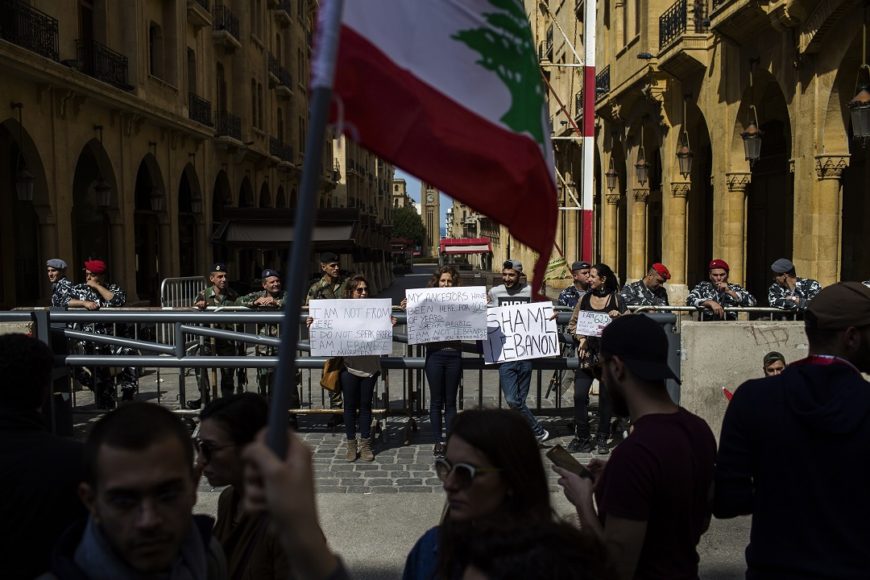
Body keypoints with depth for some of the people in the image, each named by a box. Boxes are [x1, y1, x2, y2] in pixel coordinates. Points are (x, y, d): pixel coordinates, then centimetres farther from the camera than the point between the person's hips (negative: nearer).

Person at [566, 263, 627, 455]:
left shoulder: (616, 299, 3)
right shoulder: (585, 299, 8)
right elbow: (572, 324, 12)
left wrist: (618, 316, -15)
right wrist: (581, 338, -5)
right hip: (587, 354, 2)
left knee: (605, 396, 5)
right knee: (580, 395, -8)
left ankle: (602, 439, 17)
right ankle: (582, 438, 3)